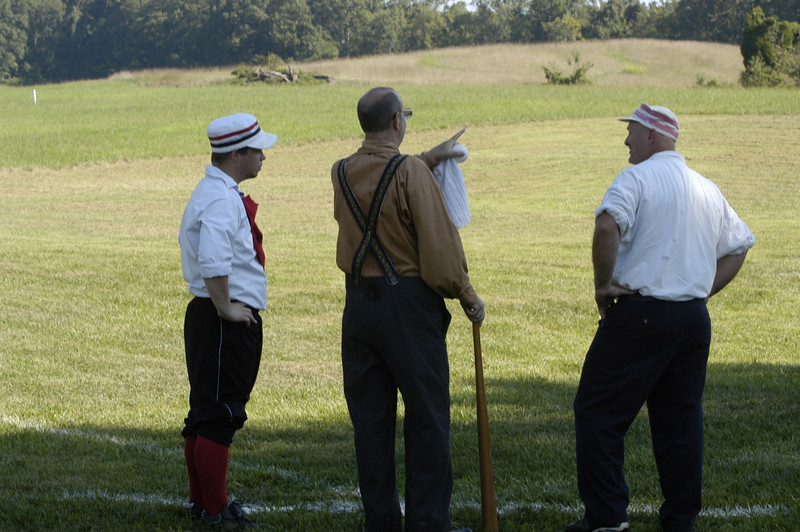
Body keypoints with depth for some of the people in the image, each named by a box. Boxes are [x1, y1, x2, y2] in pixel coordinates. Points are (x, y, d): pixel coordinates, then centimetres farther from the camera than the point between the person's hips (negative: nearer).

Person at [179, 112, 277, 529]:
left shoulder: (216, 193, 16)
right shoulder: (221, 199, -18)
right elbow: (213, 262, -31)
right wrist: (225, 308, -21)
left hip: (210, 315, 11)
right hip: (226, 323, -11)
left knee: (206, 413, 16)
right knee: (218, 415, -6)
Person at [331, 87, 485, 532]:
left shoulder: (342, 173, 6)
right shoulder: (411, 173, -13)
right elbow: (440, 245, -13)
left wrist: (430, 158, 38)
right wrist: (468, 297, -1)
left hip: (359, 304, 6)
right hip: (408, 303, -6)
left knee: (370, 417, 10)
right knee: (427, 417, 2)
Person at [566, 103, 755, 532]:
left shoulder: (637, 178, -7)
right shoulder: (707, 189, 15)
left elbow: (607, 227, -24)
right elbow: (738, 247, 22)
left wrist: (603, 284, -14)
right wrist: (703, 291, 17)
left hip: (639, 315, -7)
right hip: (694, 318, 7)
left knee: (598, 412, 1)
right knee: (681, 419, 11)